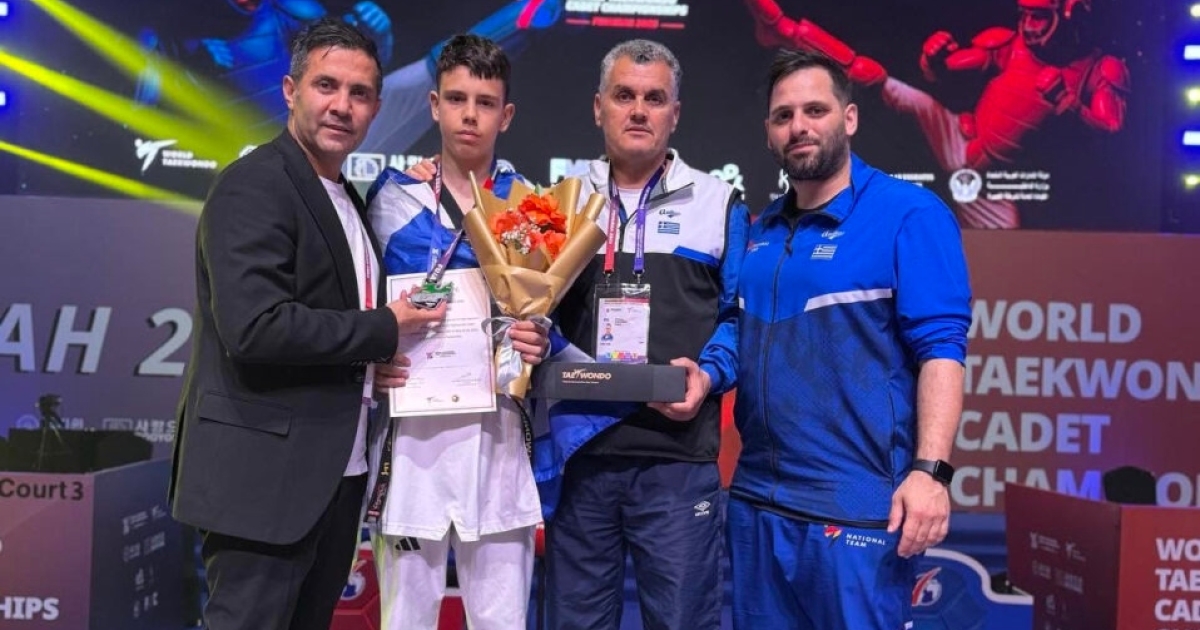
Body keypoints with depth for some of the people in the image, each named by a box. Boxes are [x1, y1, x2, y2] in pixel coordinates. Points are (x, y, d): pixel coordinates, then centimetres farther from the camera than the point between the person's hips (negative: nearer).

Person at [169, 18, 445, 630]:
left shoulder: (347, 198, 15)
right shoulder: (253, 186, -13)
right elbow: (254, 328, -24)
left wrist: (372, 361, 4)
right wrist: (381, 330, -14)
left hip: (337, 472, 9)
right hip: (266, 474, -9)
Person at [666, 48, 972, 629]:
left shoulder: (909, 215, -7)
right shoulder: (760, 232, 13)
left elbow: (940, 351, -14)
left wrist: (930, 470, -23)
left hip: (857, 508, -6)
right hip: (757, 500, 7)